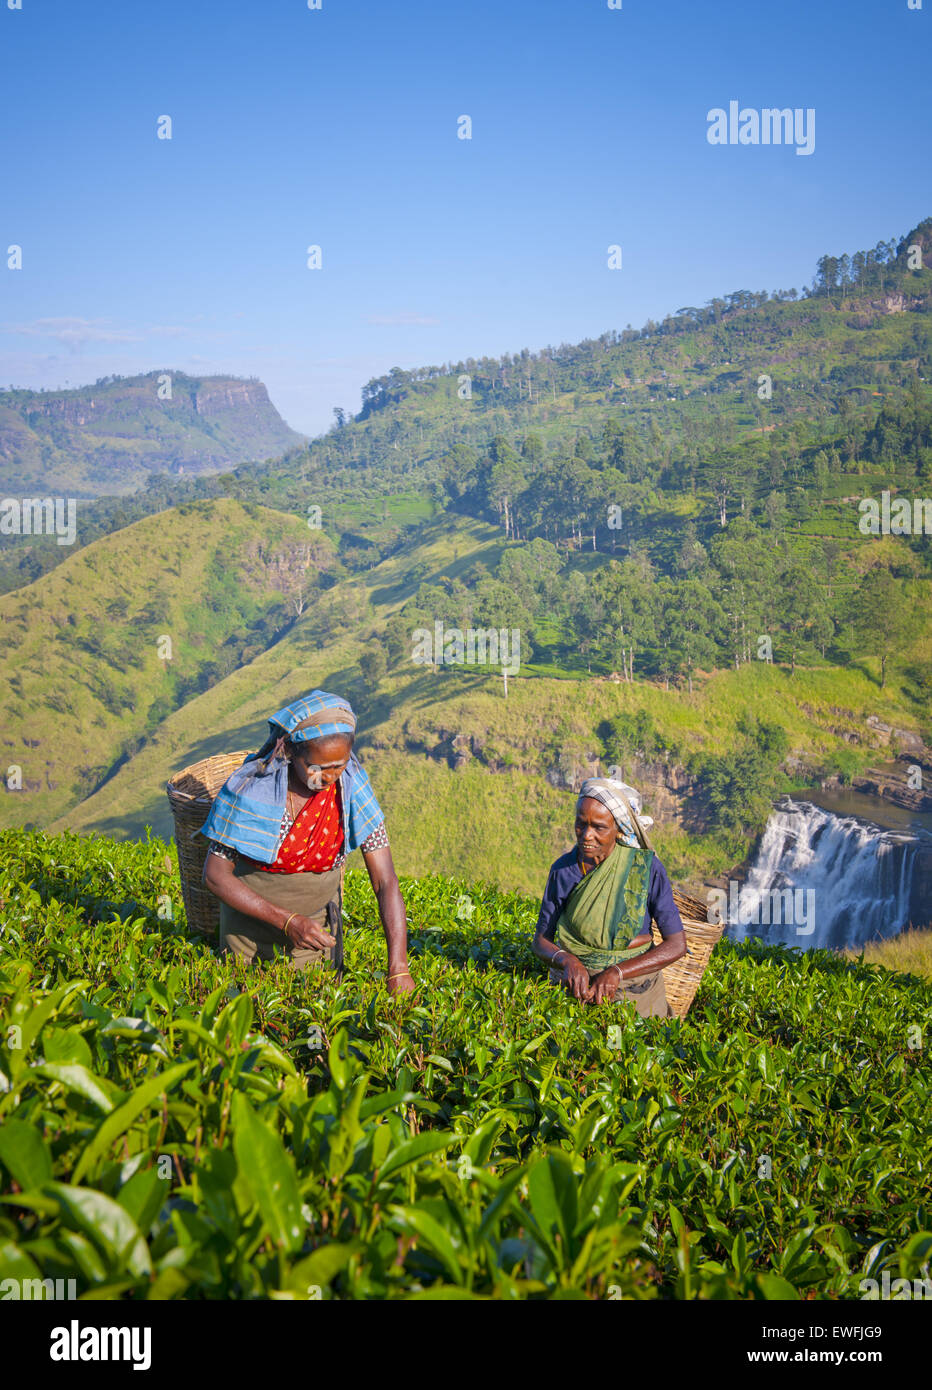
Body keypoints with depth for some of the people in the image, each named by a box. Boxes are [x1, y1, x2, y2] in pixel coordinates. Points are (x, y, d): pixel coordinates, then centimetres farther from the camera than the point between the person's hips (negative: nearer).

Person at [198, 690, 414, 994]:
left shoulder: (352, 786, -20)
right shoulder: (249, 787, -26)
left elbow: (386, 881, -19)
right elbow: (215, 874, -18)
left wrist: (398, 968, -28)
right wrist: (287, 921, -26)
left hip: (316, 921, 1)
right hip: (250, 914, -1)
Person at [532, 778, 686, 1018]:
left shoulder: (647, 868, -8)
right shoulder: (562, 869, -1)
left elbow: (677, 945, -8)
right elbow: (541, 941, 4)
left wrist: (617, 972, -21)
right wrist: (568, 961, -19)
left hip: (634, 987, -2)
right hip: (573, 985, 2)